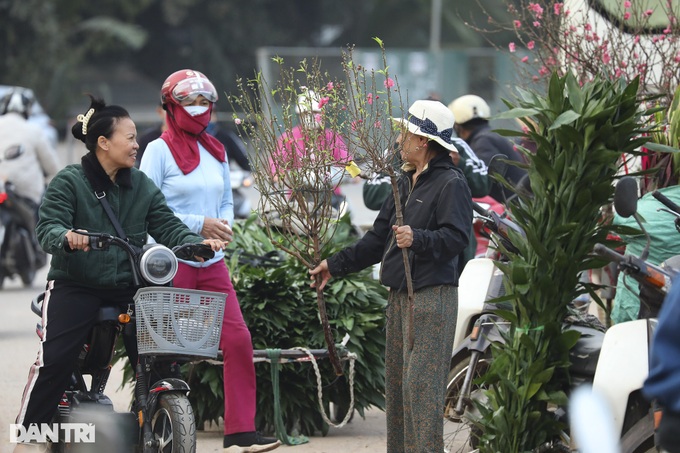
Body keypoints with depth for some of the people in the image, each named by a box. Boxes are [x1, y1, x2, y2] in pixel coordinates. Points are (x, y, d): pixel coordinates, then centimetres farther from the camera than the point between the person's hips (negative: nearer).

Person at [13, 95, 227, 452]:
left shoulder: (142, 187, 11)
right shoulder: (69, 182, -4)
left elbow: (166, 226, 4)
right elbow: (48, 226, -15)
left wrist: (198, 242, -15)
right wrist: (67, 238, -38)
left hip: (128, 288, 4)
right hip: (75, 286, -4)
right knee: (54, 359, -16)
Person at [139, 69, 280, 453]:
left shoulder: (216, 151, 13)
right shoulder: (160, 150, -6)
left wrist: (224, 224, -2)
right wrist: (199, 225, -15)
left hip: (212, 263, 6)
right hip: (172, 262, -6)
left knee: (239, 340, -3)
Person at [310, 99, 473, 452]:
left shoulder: (450, 185, -9)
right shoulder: (405, 184, 20)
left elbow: (456, 237, -22)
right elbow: (378, 239, 26)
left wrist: (418, 239, -36)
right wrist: (336, 265, 25)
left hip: (432, 297, -10)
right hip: (399, 297, 10)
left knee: (421, 384, -13)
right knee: (396, 383, 11)